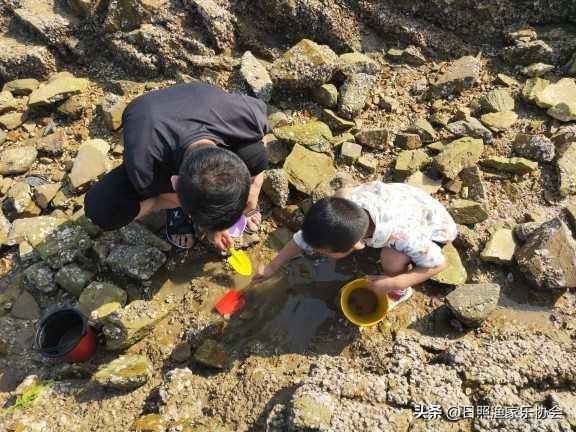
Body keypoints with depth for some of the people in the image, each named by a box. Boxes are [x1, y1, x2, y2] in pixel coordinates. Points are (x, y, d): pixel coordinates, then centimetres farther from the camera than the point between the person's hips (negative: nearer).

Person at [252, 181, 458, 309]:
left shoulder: (403, 235, -45)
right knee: (340, 195, -6)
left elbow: (439, 264, -26)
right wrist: (271, 268, -9)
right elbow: (303, 239, -17)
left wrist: (392, 283, -32)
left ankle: (401, 291, 3)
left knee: (393, 262, -34)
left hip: (434, 226, -4)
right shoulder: (343, 205, -32)